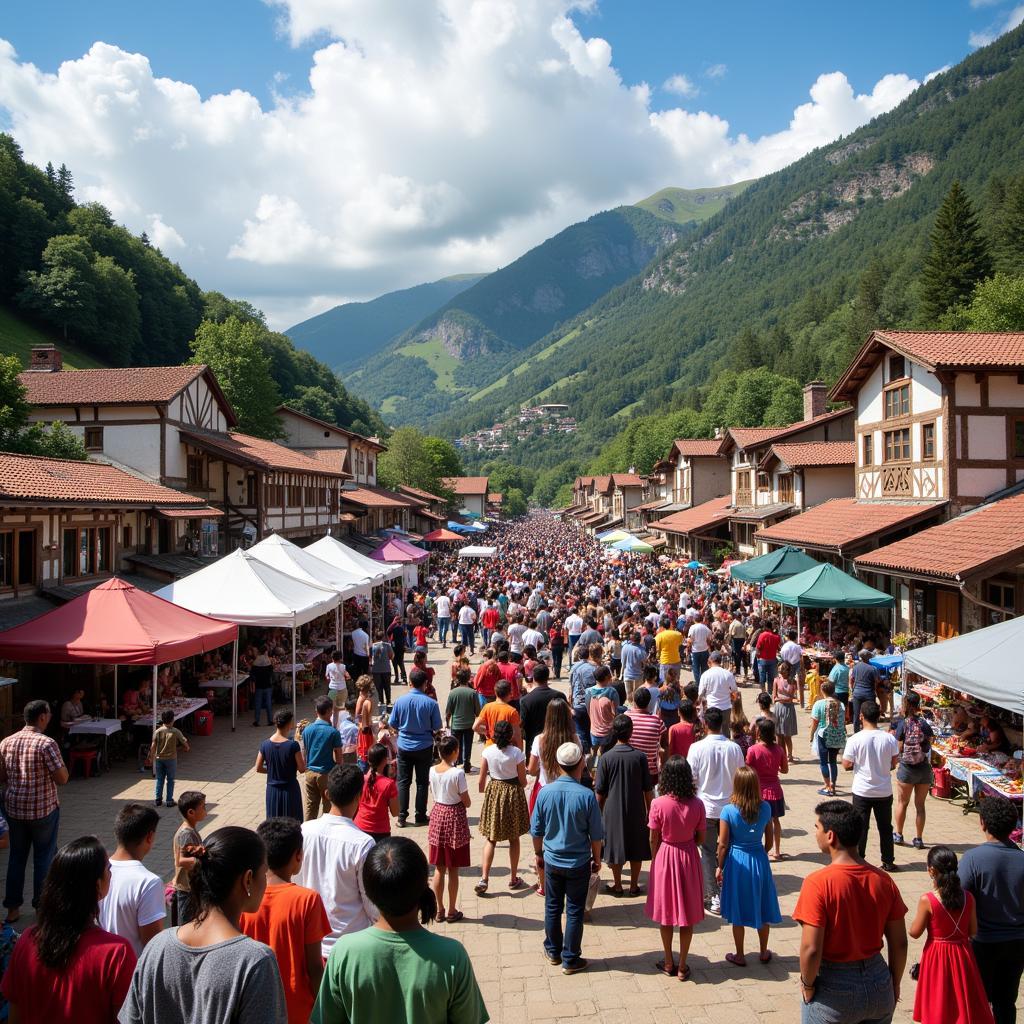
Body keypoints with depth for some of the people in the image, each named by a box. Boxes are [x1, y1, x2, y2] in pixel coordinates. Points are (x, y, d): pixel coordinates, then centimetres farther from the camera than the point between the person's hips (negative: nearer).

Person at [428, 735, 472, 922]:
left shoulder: (432, 771, -4)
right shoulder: (458, 773, -19)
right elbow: (466, 803, -13)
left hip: (438, 815, 5)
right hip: (455, 818, -5)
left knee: (439, 869, 15)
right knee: (453, 870, 8)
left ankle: (439, 909, 23)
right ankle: (452, 911, 18)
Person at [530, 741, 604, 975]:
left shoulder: (545, 792, -12)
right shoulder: (587, 796, -19)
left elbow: (536, 831, -2)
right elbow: (596, 835, -9)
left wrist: (539, 855, 14)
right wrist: (597, 859, 7)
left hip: (552, 861, 2)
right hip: (579, 863, -2)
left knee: (552, 907, 19)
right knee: (575, 912, 11)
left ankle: (553, 951, 34)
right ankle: (570, 959, 20)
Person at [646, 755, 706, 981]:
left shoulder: (658, 804, -19)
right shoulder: (696, 805, -14)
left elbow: (654, 839, -10)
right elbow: (700, 838, -5)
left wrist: (656, 859, 7)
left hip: (665, 857, -1)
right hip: (689, 858, 1)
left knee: (665, 912, 16)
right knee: (687, 913, 14)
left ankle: (668, 963, 28)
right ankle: (682, 966, 22)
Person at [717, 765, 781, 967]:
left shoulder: (728, 810, -18)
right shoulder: (765, 807, -10)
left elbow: (723, 844, -13)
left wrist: (720, 868, 1)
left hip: (737, 861, -3)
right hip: (759, 859, 3)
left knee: (738, 912, 11)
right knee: (761, 908, 19)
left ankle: (739, 956, 24)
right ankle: (764, 952, 33)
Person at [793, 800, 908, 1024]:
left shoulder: (818, 883, -21)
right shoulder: (883, 881, -6)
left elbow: (811, 949, -22)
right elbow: (899, 943, 2)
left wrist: (807, 984, -5)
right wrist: (894, 985, 17)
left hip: (833, 988, -4)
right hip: (878, 982, 5)